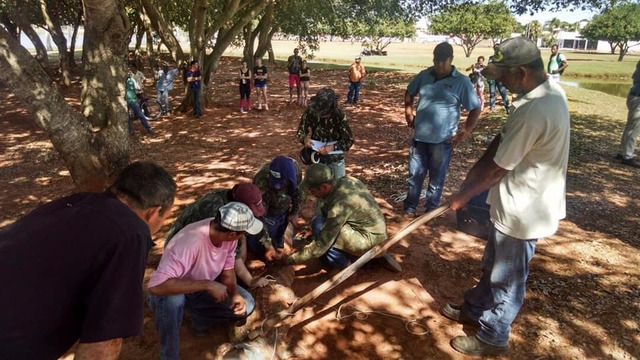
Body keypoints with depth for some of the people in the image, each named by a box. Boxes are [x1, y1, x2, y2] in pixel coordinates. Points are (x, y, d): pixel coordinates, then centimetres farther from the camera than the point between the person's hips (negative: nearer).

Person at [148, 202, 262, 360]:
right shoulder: (190, 242, -40)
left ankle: (199, 318, 9)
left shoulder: (228, 236, -19)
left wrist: (235, 294, -24)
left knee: (246, 304, -11)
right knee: (171, 300, -39)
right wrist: (207, 284, -44)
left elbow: (227, 270, -4)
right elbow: (155, 286, -47)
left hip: (201, 290, 6)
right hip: (173, 293, -5)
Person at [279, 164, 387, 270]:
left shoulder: (340, 204, -28)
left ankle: (342, 263, -1)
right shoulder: (346, 180, -4)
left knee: (318, 223, -18)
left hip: (370, 242, -9)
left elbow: (321, 245, -24)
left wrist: (292, 259, -13)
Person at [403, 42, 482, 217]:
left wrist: (465, 132, -11)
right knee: (415, 174, 13)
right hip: (420, 135, 4)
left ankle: (431, 211, 25)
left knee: (436, 178, 9)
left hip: (443, 139, -3)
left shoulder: (462, 82, -9)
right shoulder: (424, 75, 2)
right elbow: (409, 92, 20)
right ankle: (410, 207, 29)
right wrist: (408, 111, 8)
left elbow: (476, 109, -6)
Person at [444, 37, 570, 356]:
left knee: (507, 279, 10)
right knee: (493, 264, 26)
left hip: (523, 209, -10)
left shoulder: (533, 110, -31)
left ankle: (492, 337, 30)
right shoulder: (549, 89, 1)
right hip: (521, 201, 10)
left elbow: (498, 169, -21)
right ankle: (475, 308, 47)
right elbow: (501, 143, 4)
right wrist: (474, 172, 0)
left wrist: (464, 195, -7)